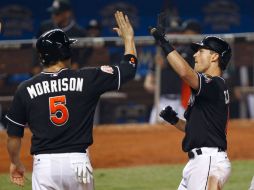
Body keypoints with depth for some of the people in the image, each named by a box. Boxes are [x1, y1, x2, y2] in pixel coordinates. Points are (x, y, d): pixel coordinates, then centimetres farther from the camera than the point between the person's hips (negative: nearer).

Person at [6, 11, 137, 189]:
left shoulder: (25, 89, 0)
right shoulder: (86, 79, -2)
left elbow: (14, 134, 6)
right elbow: (129, 68, 8)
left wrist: (16, 162, 24)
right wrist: (128, 37, 25)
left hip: (44, 163, -1)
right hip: (78, 161, 1)